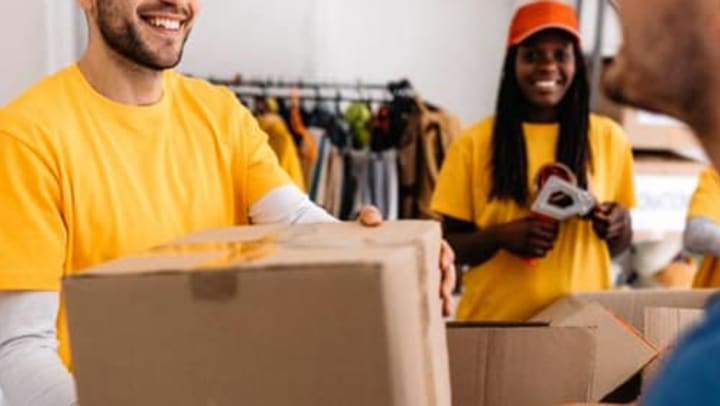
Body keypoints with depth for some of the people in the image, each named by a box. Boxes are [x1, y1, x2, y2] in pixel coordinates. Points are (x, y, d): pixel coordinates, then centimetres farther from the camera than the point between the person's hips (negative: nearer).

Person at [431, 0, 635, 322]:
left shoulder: (608, 137, 0)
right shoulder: (475, 142, -5)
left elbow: (619, 247, 9)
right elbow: (449, 246, -1)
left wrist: (617, 227, -10)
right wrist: (500, 236, -17)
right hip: (493, 321, -1)